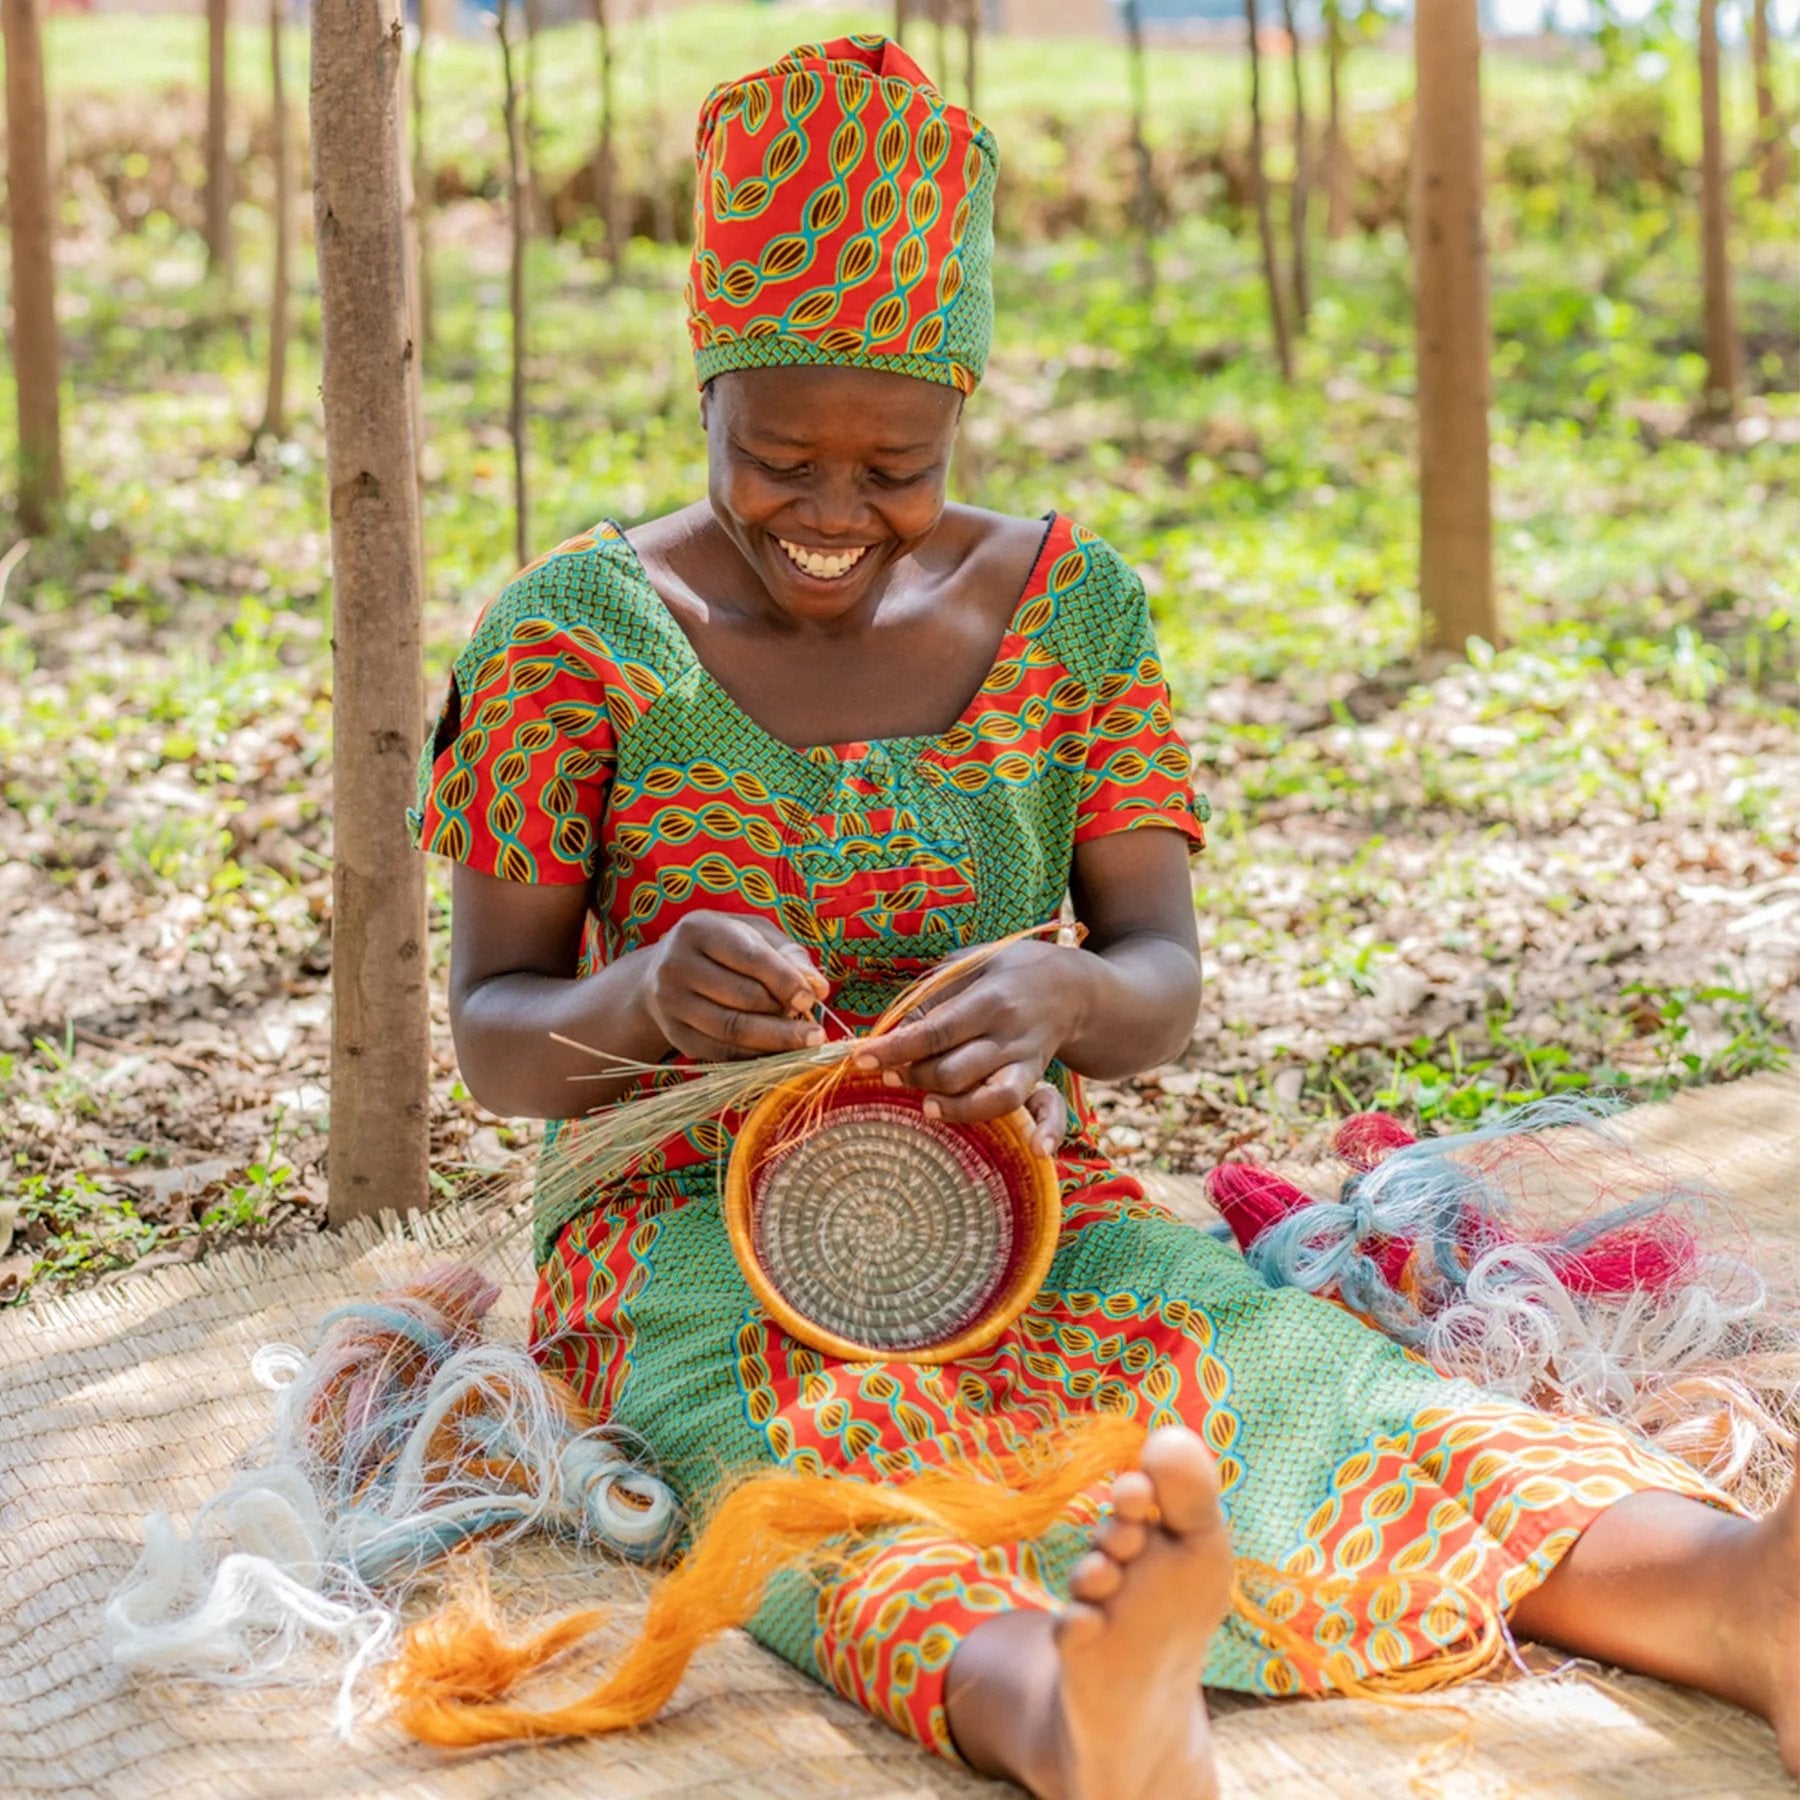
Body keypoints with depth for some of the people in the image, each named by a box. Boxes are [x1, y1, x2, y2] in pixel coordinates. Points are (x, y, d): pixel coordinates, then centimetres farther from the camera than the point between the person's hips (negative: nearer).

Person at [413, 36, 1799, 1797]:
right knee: (828, 1478, -38)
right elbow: (491, 1036, -4)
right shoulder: (579, 634, -3)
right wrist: (643, 1000, -28)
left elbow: (1165, 983, -1)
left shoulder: (1068, 607, 5)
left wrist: (1064, 999, -26)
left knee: (1286, 1379, -29)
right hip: (698, 1238, -2)